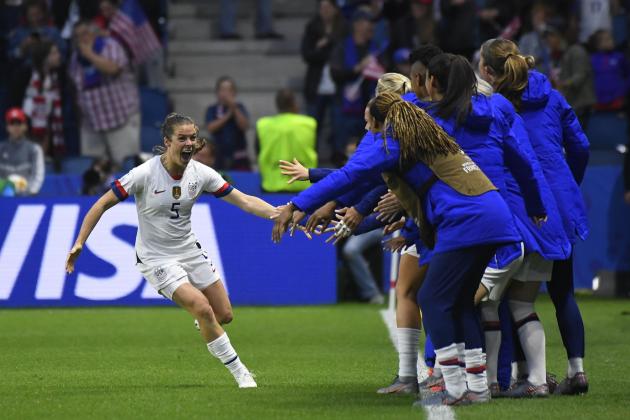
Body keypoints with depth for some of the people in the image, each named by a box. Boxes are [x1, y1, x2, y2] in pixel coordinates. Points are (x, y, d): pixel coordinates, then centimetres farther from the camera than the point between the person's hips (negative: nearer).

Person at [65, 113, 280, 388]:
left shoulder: (200, 173, -7)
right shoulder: (145, 174, -19)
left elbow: (245, 201, -6)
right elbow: (103, 204, -13)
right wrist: (79, 243, -17)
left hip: (190, 251, 5)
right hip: (156, 259, -5)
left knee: (224, 315, 2)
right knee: (203, 309, -20)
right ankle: (240, 373, -6)